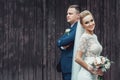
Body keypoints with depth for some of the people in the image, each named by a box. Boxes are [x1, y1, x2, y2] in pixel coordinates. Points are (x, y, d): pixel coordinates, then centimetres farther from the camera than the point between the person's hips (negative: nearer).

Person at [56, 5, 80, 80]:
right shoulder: (70, 28, 18)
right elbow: (59, 42, 10)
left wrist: (60, 42, 0)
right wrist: (62, 46, -11)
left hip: (72, 65, -10)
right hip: (65, 65, 10)